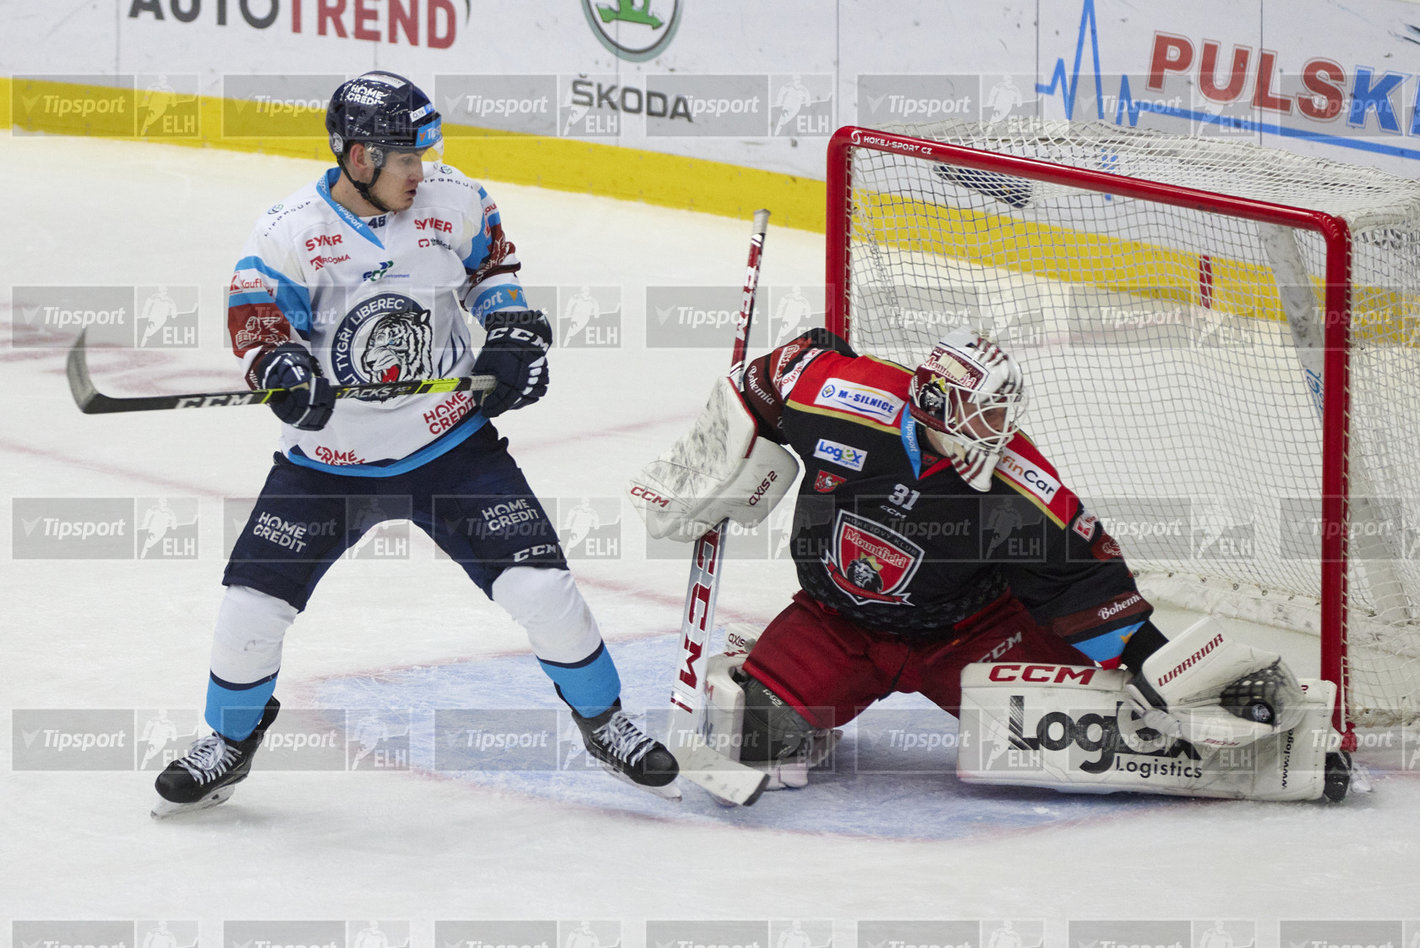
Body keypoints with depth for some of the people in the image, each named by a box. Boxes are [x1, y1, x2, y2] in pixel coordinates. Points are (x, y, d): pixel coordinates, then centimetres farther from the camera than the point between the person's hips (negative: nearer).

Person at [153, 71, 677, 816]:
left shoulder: (453, 202, -6)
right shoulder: (289, 231, -14)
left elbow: (492, 259, 12)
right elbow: (255, 322, -17)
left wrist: (514, 333, -2)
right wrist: (282, 365, -38)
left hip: (450, 440, 1)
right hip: (329, 458, -1)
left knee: (539, 586, -9)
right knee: (252, 602, -6)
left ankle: (604, 724, 14)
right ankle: (231, 741, 22)